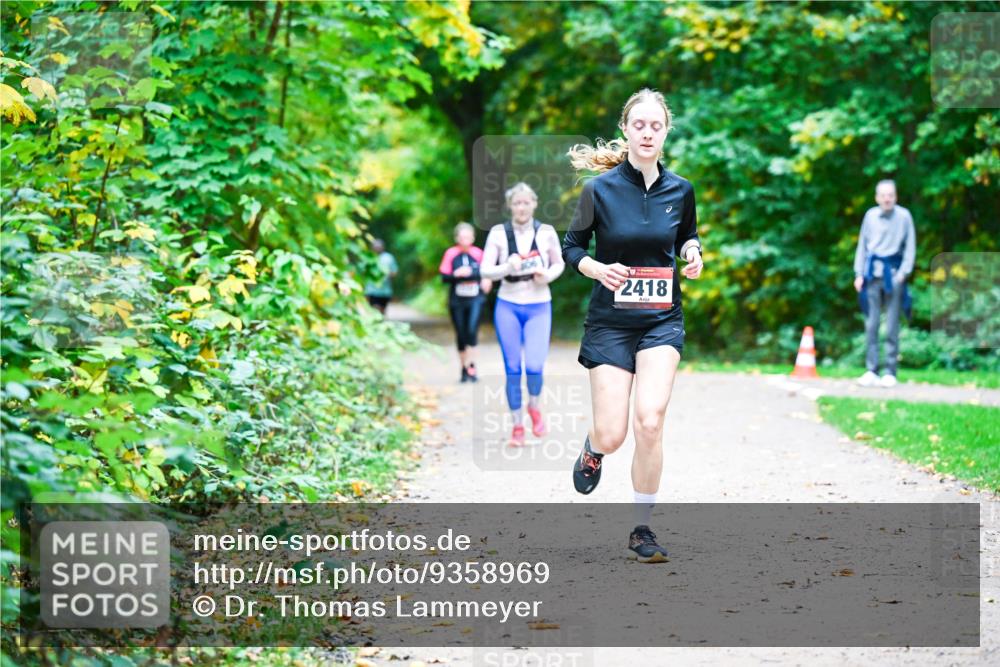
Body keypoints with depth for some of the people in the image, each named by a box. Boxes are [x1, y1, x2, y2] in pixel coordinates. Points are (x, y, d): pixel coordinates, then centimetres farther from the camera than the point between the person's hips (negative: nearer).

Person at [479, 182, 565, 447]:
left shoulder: (547, 232, -2)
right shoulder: (498, 233, -4)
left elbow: (559, 264, 10)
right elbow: (485, 269, -5)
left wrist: (547, 276, -11)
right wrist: (507, 268, -24)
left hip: (539, 307, 0)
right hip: (508, 306, 0)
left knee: (534, 365, -11)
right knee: (512, 368, 4)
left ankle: (534, 407, 21)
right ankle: (517, 425, 19)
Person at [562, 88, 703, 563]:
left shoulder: (680, 190, 1)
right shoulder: (600, 189, -7)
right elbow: (571, 246, 3)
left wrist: (693, 254, -3)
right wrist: (598, 269, -17)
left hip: (662, 320, 1)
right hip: (609, 322, -1)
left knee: (650, 420, -17)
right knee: (612, 435, -5)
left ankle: (641, 531, -2)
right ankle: (593, 450, 37)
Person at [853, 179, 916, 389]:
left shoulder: (903, 216, -1)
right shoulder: (870, 216, 7)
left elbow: (910, 247, 2)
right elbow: (862, 245, 13)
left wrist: (904, 272, -7)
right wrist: (859, 273, 7)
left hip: (893, 272, -2)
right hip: (873, 272, 3)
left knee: (892, 326, -2)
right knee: (871, 324, 2)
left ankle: (890, 372, 1)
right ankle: (871, 370, 6)